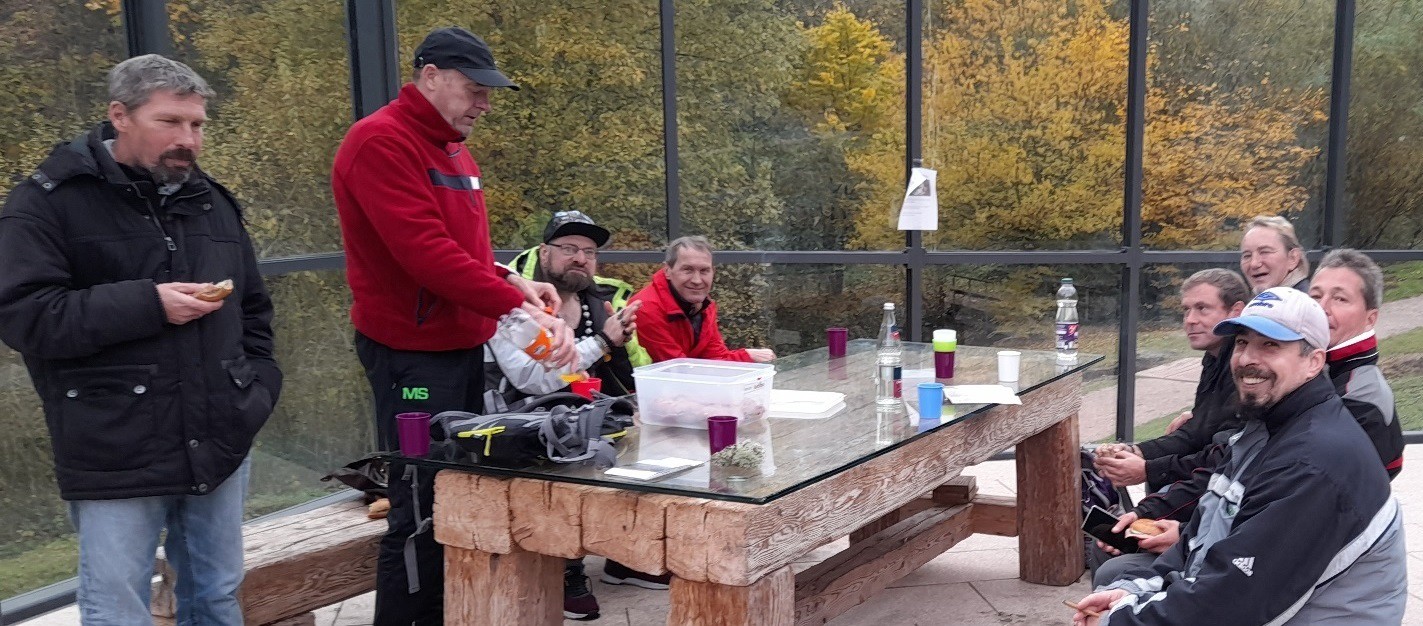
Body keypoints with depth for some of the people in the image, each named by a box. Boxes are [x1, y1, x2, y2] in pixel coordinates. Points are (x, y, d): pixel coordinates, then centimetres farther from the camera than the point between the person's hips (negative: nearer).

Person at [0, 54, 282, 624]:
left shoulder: (213, 201, 13)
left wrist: (259, 386, 7)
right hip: (116, 457, -5)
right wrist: (147, 305, -20)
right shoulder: (47, 202, -5)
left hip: (221, 444, 5)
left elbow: (253, 307, 22)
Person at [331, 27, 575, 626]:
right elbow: (426, 251, -24)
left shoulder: (453, 147, 16)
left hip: (463, 348, 9)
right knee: (421, 515, -5)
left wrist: (509, 279, 2)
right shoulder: (381, 143, -14)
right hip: (412, 356, -9)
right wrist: (519, 307, -26)